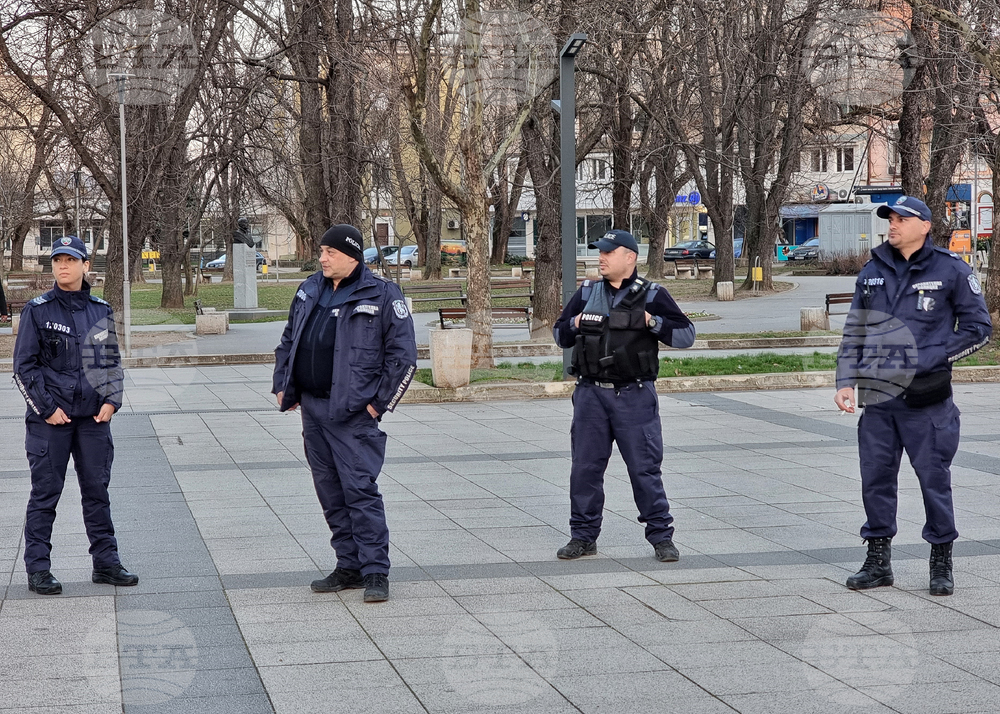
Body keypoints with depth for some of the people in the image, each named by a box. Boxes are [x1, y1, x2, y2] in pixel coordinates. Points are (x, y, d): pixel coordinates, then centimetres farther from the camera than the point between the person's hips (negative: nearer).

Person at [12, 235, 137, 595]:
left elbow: (112, 360, 15)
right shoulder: (37, 310, -3)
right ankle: (38, 569, 6)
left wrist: (111, 400, 2)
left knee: (97, 490, 8)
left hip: (94, 417, 4)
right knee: (45, 493, 0)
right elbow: (23, 366, -3)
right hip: (50, 419, -3)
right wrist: (47, 408, -9)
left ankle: (106, 562, 16)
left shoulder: (101, 311, 8)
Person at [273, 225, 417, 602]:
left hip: (352, 412, -7)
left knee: (360, 489, -10)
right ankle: (349, 566, 19)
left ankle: (375, 572, -5)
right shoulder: (309, 291, 13)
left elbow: (404, 356, -8)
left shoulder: (381, 295, -7)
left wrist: (379, 402, -10)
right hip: (311, 408, 7)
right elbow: (288, 341, 25)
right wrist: (282, 386, 15)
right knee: (329, 490, 10)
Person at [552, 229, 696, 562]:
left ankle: (661, 536, 8)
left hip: (634, 396, -3)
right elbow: (559, 334, 19)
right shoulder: (586, 294, 11)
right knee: (585, 467, 5)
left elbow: (686, 335, 0)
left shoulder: (651, 295, 1)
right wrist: (574, 325, -3)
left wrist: (653, 323, -15)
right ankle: (583, 536, 15)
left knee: (645, 468, -2)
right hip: (591, 394, 4)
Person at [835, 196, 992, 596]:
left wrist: (932, 359, -8)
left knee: (934, 479, 1)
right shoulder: (872, 273, 12)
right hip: (876, 398, 4)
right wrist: (845, 382, 5)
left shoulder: (951, 270, -1)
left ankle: (941, 563, 13)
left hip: (925, 398, -4)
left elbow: (978, 328, 2)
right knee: (875, 480, 8)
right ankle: (878, 563, 18)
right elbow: (854, 333, 15)